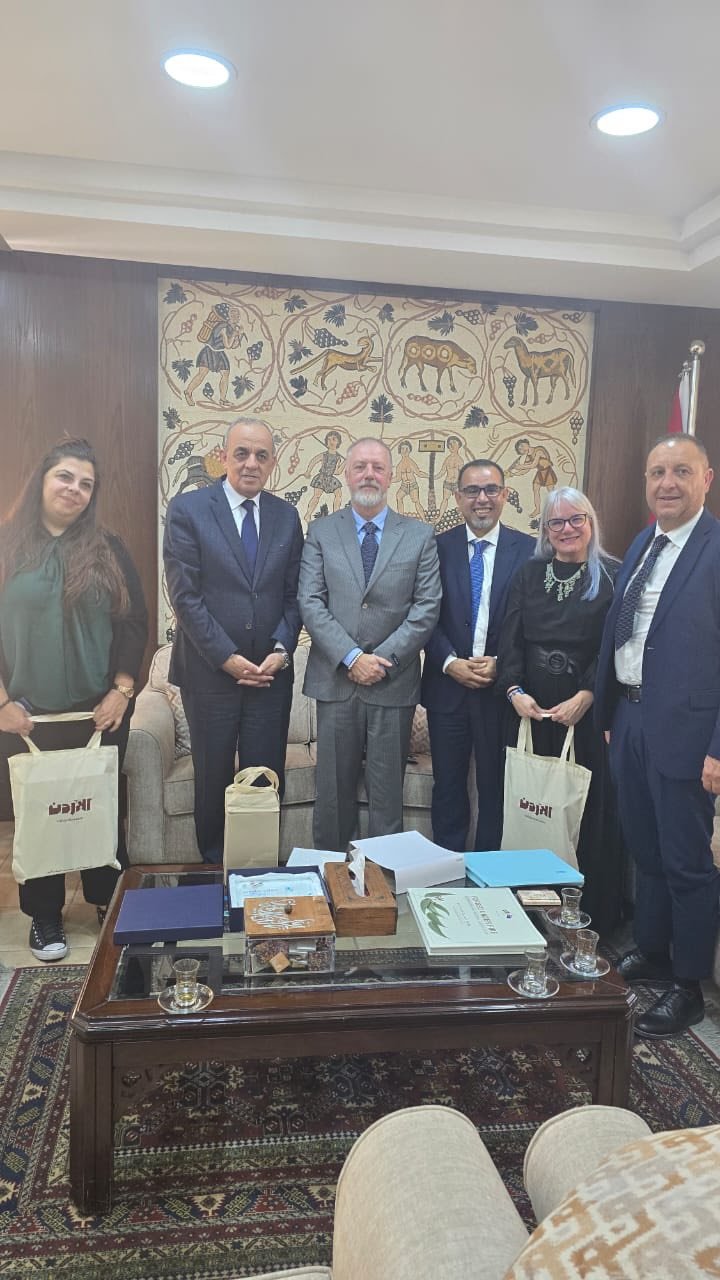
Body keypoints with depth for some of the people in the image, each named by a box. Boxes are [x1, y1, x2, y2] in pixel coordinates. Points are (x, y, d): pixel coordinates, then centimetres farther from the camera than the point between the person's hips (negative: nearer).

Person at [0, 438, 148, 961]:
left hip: (100, 711, 1)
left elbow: (135, 623, 2)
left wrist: (122, 691, -6)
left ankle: (109, 904, 29)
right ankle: (45, 917, 26)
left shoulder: (107, 550, 3)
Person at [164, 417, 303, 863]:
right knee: (214, 779, 11)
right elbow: (185, 595, -10)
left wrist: (281, 649, -7)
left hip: (271, 672, 3)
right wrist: (227, 658, -13)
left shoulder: (286, 516, 7)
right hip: (210, 671, -2)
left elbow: (294, 594, 8)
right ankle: (214, 868, 28)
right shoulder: (187, 509, -4)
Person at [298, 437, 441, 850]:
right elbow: (311, 603, -3)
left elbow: (427, 608, -2)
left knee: (388, 792, 8)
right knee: (334, 789, 9)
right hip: (336, 679, 1)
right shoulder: (321, 533, 5)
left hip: (394, 683, 0)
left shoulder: (420, 536, 5)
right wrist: (351, 657, -13)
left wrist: (382, 659, -11)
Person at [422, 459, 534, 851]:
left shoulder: (528, 550, 0)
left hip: (502, 687, -1)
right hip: (447, 685, 1)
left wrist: (501, 664, -10)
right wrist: (451, 663, -11)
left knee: (496, 787, 9)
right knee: (448, 787, 11)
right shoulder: (438, 547, 3)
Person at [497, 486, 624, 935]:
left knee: (590, 806, 3)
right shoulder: (529, 575, 10)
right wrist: (515, 690, -9)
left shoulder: (613, 577, -1)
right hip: (531, 708, 3)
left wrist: (584, 698, -17)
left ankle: (595, 912, 17)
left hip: (588, 709, -3)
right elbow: (511, 638, 4)